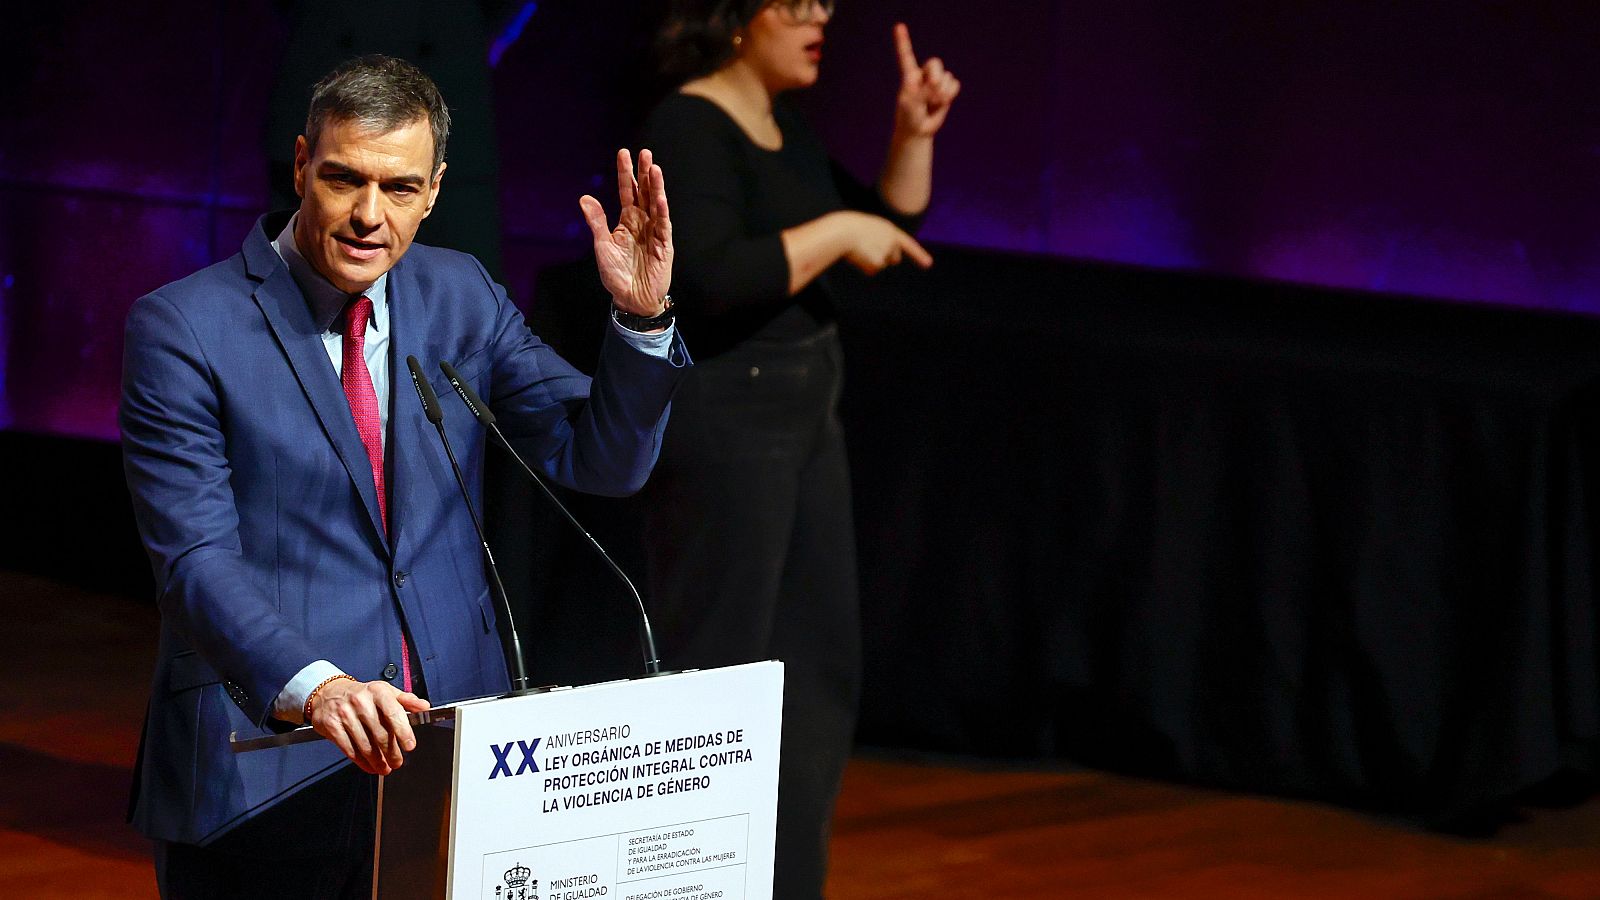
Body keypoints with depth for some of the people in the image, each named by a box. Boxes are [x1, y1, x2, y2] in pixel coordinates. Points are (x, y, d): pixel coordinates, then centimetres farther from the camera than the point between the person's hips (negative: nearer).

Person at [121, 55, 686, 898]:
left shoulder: (462, 296, 7)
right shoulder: (180, 329, -8)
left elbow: (601, 459, 7)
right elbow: (196, 560, -16)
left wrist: (641, 319, -11)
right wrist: (313, 687, -32)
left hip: (450, 741, 4)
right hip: (266, 766, -4)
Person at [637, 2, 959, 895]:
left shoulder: (786, 126, 12)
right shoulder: (690, 127, -15)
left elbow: (893, 228, 18)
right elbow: (712, 279, -27)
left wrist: (915, 134, 4)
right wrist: (835, 232, -20)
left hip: (801, 420, 10)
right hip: (721, 425, -10)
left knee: (821, 669, 13)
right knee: (719, 676, -5)